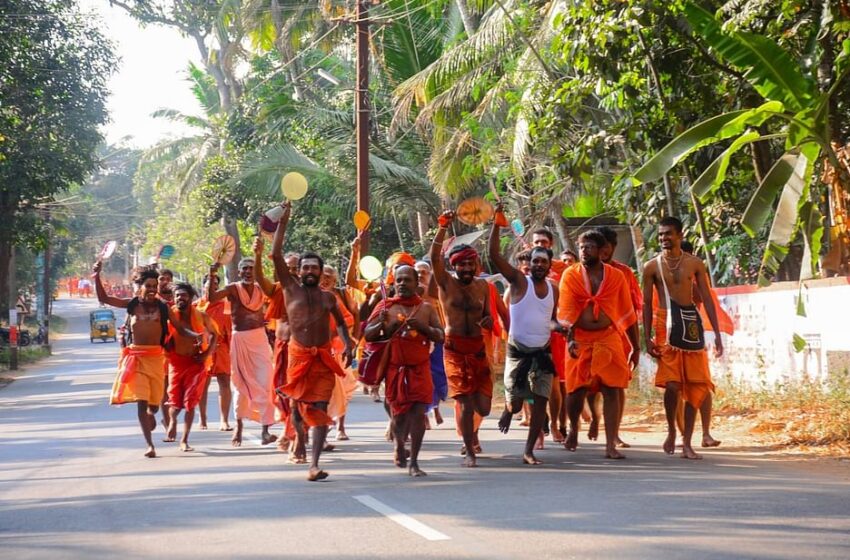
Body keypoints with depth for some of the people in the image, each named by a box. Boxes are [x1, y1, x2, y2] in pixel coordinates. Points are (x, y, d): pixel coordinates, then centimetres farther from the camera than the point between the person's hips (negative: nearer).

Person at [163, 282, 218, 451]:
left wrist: (207, 353, 1)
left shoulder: (201, 316, -1)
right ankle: (172, 421, 34)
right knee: (175, 401, 1)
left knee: (190, 403, 0)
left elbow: (214, 334, 13)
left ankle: (184, 440, 8)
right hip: (176, 362, 0)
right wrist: (167, 351, -13)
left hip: (196, 362, 0)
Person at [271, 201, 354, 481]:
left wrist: (347, 345, 3)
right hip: (298, 355, 0)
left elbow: (340, 322, 21)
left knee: (320, 409, -10)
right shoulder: (290, 289, 3)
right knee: (297, 403, 12)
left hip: (323, 358, 1)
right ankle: (300, 439, 44)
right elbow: (275, 255, -4)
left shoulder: (328, 297, 10)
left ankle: (314, 464, -17)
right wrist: (283, 222, -5)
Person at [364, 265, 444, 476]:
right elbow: (367, 334, 4)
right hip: (394, 368, 0)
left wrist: (422, 327, -14)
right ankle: (399, 446, 36)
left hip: (420, 368, 0)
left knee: (418, 412, -8)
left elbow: (440, 336, 3)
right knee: (399, 413, 4)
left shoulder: (426, 308, 6)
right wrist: (382, 325, -15)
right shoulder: (386, 307, 5)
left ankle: (413, 462, -1)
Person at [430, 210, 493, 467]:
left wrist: (487, 321, -10)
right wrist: (443, 228, -27)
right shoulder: (446, 282, -1)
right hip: (455, 349, -3)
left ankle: (471, 433, 36)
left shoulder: (482, 286, 10)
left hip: (478, 348, 4)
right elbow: (434, 258, -17)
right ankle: (470, 453, 3)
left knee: (483, 406, 2)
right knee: (467, 403, -10)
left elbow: (489, 318, 15)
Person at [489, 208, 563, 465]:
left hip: (542, 352, 3)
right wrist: (496, 223, -22)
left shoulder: (553, 289, 8)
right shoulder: (519, 281, -7)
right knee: (515, 402, 0)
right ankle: (508, 411, 39)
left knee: (540, 402, -4)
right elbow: (494, 254, -17)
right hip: (518, 350, -3)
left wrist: (561, 327, -2)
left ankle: (529, 451, 3)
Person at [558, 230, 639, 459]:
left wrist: (635, 347, 8)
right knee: (576, 390, 3)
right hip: (580, 340, 0)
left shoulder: (616, 276, 3)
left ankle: (610, 445, -4)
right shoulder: (570, 275, 0)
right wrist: (570, 339, -24)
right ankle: (573, 429, 33)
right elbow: (566, 311, -9)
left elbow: (627, 313, 7)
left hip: (608, 339, 1)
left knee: (611, 390, -6)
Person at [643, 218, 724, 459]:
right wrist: (647, 337, -2)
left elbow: (707, 299, 7)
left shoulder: (694, 264, 6)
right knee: (672, 383, -13)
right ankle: (671, 431, 12)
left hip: (691, 321, 2)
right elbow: (647, 303, 5)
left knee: (696, 385, 0)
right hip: (667, 323, -2)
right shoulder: (652, 266, 3)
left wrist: (717, 333, 2)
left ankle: (687, 443, 7)